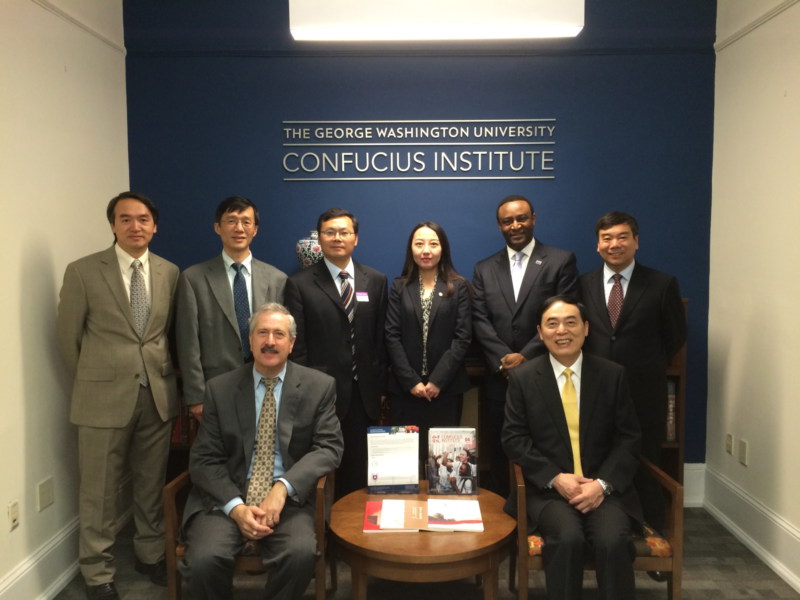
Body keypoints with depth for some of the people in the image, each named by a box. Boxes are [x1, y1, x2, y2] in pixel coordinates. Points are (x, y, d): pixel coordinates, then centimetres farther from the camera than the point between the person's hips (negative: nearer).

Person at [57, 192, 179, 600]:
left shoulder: (170, 273, 3)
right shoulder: (83, 271, -6)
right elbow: (67, 336, 1)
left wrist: (163, 374, 11)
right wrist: (92, 379, 7)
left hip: (158, 394, 3)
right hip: (104, 397, -3)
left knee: (152, 484, 15)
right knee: (99, 492, 9)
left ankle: (151, 554, 35)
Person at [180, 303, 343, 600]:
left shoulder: (319, 386, 2)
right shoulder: (219, 389, 4)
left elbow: (329, 447, -4)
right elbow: (204, 460, 1)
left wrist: (282, 488, -19)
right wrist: (236, 507, -16)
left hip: (289, 498, 0)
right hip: (227, 497, 1)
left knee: (300, 553, -29)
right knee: (204, 559, -26)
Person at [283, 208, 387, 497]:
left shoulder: (376, 281, 7)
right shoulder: (300, 284, -2)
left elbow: (381, 339, 8)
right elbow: (297, 345, -3)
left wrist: (380, 386, 6)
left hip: (364, 394, 3)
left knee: (358, 472, 9)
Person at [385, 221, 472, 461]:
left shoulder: (459, 286, 3)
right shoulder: (399, 286, 7)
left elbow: (463, 337, -3)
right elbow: (392, 336, 0)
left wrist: (437, 380, -10)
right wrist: (411, 381, -8)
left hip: (446, 386, -1)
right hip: (405, 387, 1)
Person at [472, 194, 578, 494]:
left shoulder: (561, 261, 2)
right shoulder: (484, 269, 12)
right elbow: (480, 320, 4)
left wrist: (525, 355, -13)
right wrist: (504, 359, -10)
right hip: (500, 378, 3)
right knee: (499, 455, 9)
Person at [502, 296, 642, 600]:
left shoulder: (613, 374, 4)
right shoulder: (522, 377, 2)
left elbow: (629, 439, 4)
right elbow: (514, 439, -1)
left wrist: (603, 484, -12)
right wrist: (555, 478, -14)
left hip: (603, 489, 1)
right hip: (548, 489, -1)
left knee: (612, 541, -27)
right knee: (568, 537, -29)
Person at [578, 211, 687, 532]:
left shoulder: (662, 284, -2)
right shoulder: (583, 285, 3)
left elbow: (676, 336, 6)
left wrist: (648, 367, 6)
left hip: (644, 396, -2)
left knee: (645, 473, 8)